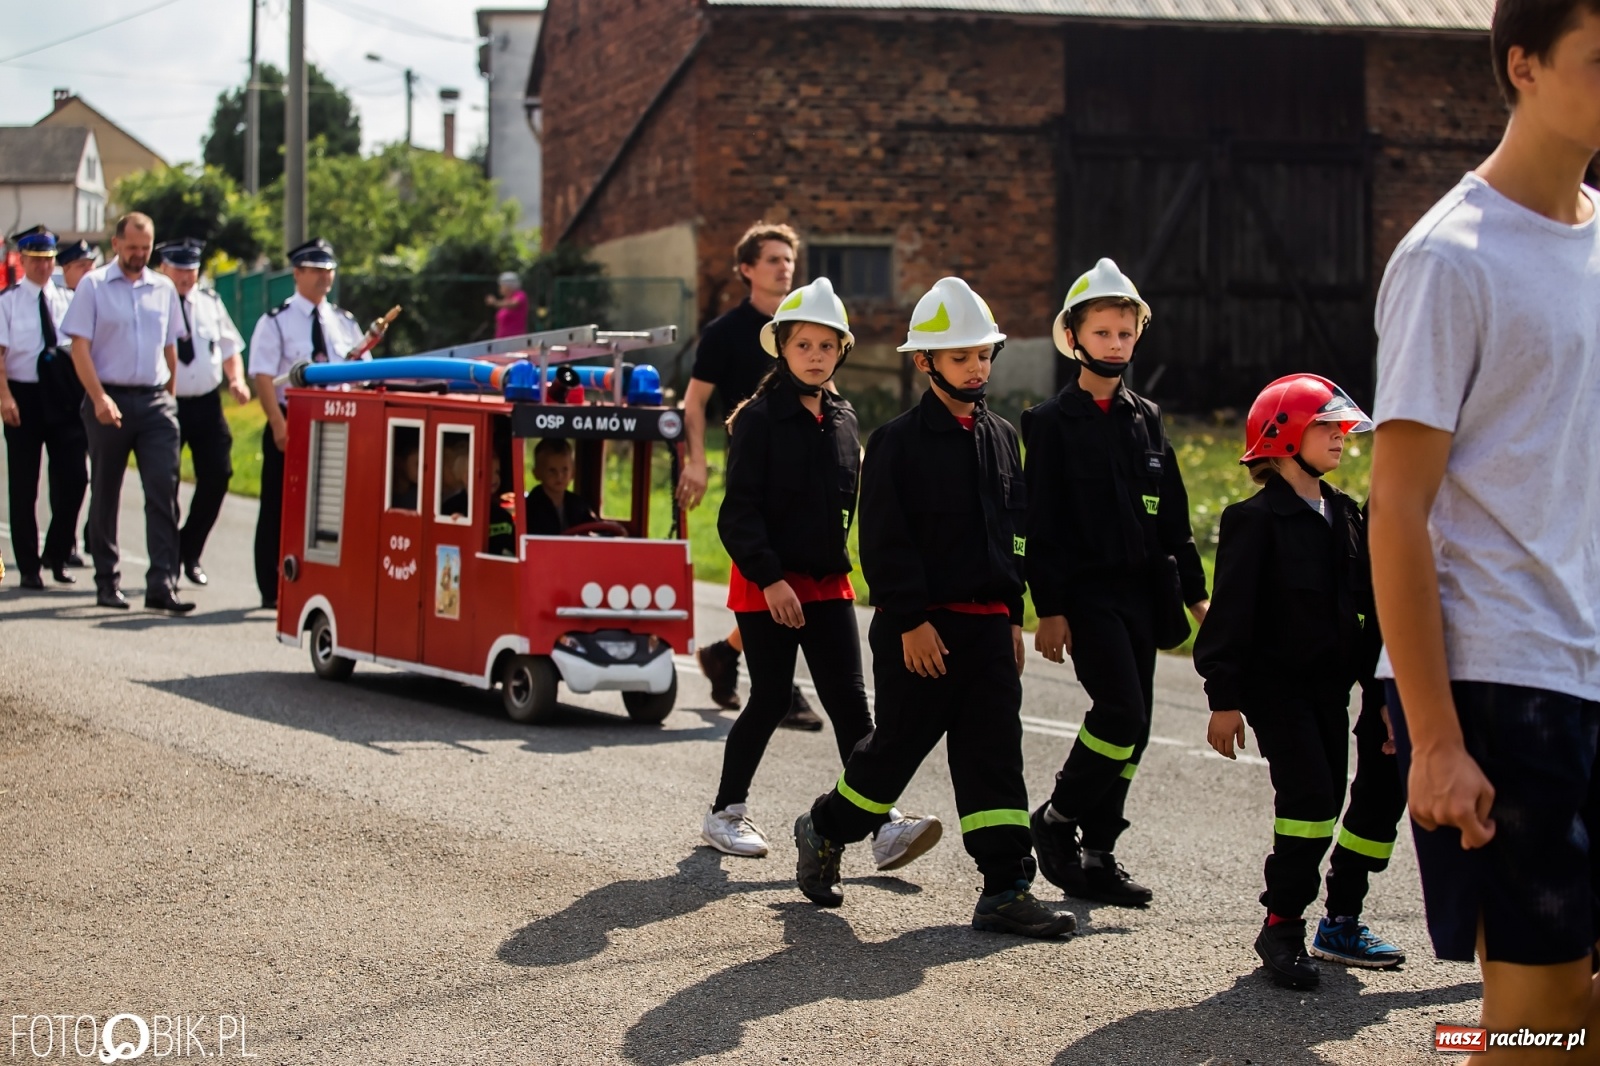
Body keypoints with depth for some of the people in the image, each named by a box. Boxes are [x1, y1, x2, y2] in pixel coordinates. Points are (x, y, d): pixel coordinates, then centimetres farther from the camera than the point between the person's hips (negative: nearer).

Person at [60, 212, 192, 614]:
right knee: (105, 494, 7)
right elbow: (80, 347, -6)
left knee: (164, 490, -8)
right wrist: (99, 398, -16)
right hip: (109, 399, -2)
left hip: (155, 400, 2)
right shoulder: (93, 285, 0)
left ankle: (162, 584, -11)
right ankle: (107, 581, 18)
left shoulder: (164, 289, 10)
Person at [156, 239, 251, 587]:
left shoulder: (210, 302, 9)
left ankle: (190, 551, 17)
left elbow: (230, 347, 16)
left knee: (217, 475, 0)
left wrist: (237, 380, -1)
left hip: (207, 404, 4)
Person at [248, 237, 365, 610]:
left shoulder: (344, 322, 12)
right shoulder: (276, 322, -3)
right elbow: (263, 376, -10)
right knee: (280, 509, 1)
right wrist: (279, 425, -19)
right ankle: (274, 591, 8)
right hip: (290, 424, -4)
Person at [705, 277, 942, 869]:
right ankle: (725, 813, 19)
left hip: (828, 581, 5)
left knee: (850, 704, -2)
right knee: (771, 700, 1)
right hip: (766, 583, -5)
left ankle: (884, 825, -8)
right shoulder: (760, 418, -8)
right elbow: (740, 510, -13)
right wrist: (769, 578, -19)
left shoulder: (843, 419, 9)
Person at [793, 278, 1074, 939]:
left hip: (987, 622, 5)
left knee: (996, 754, 1)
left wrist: (1013, 617, 13)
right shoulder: (898, 442, -8)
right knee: (899, 745, 3)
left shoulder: (1001, 437, 12)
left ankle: (1006, 890, 1)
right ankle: (823, 832, 27)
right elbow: (883, 542, -11)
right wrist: (910, 621, -15)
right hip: (921, 626, -5)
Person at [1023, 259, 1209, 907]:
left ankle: (1096, 856, 12)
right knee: (1121, 712, -17)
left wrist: (1194, 591, 12)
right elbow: (1042, 522, -7)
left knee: (1131, 729, 5)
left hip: (1141, 592, 6)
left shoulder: (1145, 418, 14)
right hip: (1086, 592, -6)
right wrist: (1049, 608, -12)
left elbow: (1173, 513, 17)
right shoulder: (1052, 422, -3)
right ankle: (1056, 820, 2)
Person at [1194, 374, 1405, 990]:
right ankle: (1281, 928, -7)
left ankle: (1341, 923, 17)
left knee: (1325, 799, 7)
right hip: (1274, 682, -7)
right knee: (1311, 794, -17)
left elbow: (1366, 609, 17)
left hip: (1329, 684, 7)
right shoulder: (1256, 519, -9)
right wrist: (1224, 699, -15)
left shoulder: (1347, 517, 13)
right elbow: (1231, 611, -11)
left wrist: (1382, 691, 14)